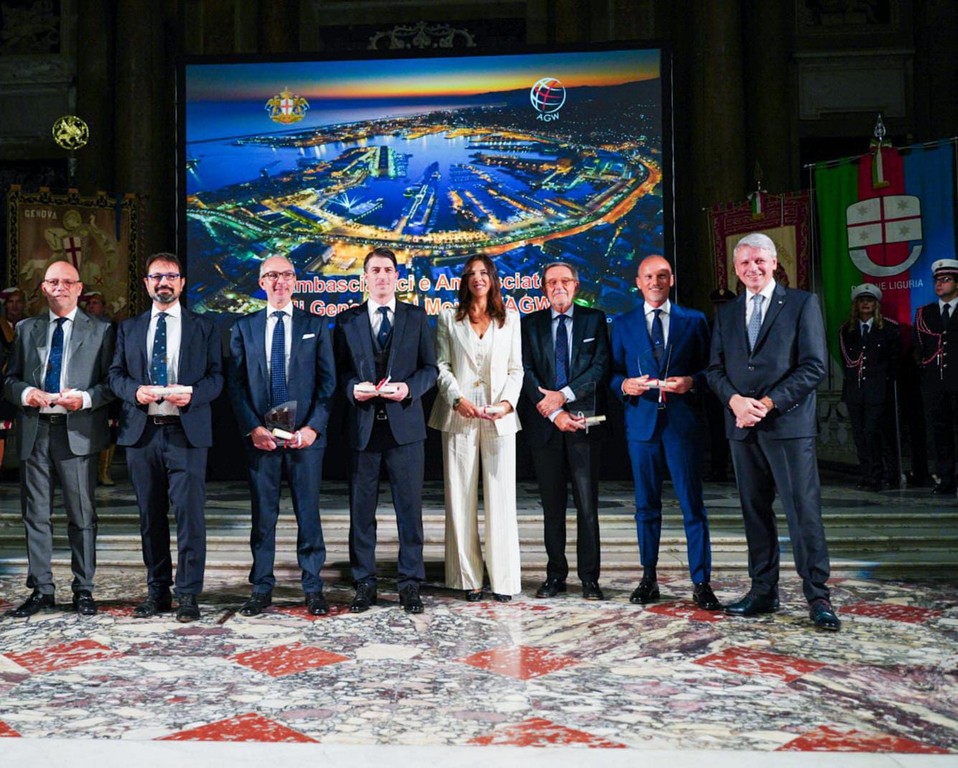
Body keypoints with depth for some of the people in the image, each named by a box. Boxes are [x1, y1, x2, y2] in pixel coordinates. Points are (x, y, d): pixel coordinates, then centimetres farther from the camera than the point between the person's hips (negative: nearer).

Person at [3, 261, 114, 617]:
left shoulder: (100, 331, 5)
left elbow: (111, 382, 1)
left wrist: (85, 398, -16)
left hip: (77, 432, -3)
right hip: (34, 431, 3)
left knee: (82, 516, 2)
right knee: (36, 515, 8)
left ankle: (83, 590, 11)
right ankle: (41, 590, 17)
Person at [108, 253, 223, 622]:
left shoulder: (203, 328, 8)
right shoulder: (129, 328, 16)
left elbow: (216, 376, 3)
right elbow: (116, 374, 11)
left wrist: (192, 394, -16)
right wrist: (135, 391, -10)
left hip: (187, 431, -3)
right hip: (141, 430, 3)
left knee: (189, 513, -6)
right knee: (151, 516, 9)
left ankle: (188, 595, 1)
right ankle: (157, 591, 19)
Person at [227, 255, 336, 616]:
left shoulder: (315, 325, 7)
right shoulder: (244, 328, 10)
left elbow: (327, 381, 3)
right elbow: (235, 383, 5)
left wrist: (313, 427, -8)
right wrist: (253, 428, -7)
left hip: (304, 435, -1)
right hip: (259, 436, 1)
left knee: (309, 513, 4)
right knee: (263, 515, 6)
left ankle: (313, 588, 13)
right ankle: (261, 588, 16)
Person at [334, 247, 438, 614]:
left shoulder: (416, 317, 8)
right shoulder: (346, 320, 9)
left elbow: (430, 368, 6)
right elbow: (338, 370, 7)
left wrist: (409, 388, -12)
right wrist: (354, 388, -13)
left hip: (404, 423, 0)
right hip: (362, 425, 1)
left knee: (409, 506, 3)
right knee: (361, 508, 5)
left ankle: (410, 583, 14)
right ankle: (364, 584, 17)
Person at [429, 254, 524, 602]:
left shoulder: (510, 319, 12)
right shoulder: (449, 318, 10)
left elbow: (516, 368, 9)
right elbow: (441, 365, 5)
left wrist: (507, 401, -7)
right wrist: (458, 399, -10)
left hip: (500, 417, 0)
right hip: (459, 416, 0)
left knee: (501, 496, -2)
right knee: (461, 497, 1)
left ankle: (503, 579, 4)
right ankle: (468, 578, 8)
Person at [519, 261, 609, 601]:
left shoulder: (594, 320, 8)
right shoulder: (530, 324, 10)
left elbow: (601, 367, -2)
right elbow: (527, 372, 1)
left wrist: (563, 395, -12)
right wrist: (554, 413, -10)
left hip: (584, 422, -1)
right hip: (544, 424, 2)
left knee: (587, 504, -2)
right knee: (552, 505, 7)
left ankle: (590, 578, 5)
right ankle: (556, 575, 15)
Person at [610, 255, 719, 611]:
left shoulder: (694, 321, 8)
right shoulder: (623, 324, 11)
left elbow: (709, 369, 6)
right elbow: (613, 372, 9)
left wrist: (691, 382, -14)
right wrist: (625, 385, -12)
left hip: (683, 422, -1)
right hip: (642, 421, 2)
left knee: (693, 504, -1)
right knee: (646, 504, 8)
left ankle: (701, 582, 7)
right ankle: (648, 578, 18)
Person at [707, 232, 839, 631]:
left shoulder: (802, 303, 2)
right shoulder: (726, 314, 16)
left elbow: (814, 366, -5)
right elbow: (715, 369, 12)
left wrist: (768, 403, -13)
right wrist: (735, 400, -8)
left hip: (788, 423, -5)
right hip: (742, 426, 5)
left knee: (804, 510, -5)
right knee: (754, 510, 9)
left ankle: (817, 596, 2)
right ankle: (763, 591, 17)